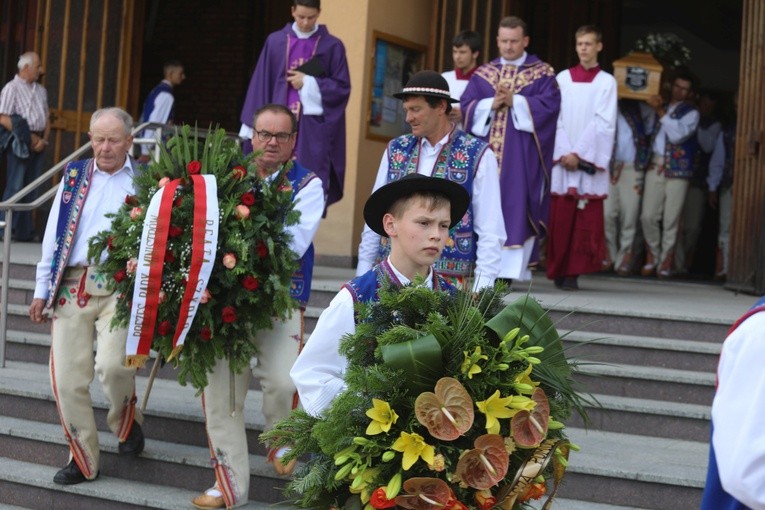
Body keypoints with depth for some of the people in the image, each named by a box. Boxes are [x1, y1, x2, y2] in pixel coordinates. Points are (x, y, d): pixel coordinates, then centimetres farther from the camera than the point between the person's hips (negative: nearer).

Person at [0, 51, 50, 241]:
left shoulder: (41, 90, 16)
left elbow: (46, 120, 18)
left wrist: (43, 139, -2)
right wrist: (29, 138, -15)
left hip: (38, 144, 6)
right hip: (20, 143, -6)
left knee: (30, 189, 8)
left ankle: (25, 231, 13)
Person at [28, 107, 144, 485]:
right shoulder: (74, 175, 13)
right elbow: (54, 236, 15)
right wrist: (42, 290, 13)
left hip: (120, 287, -3)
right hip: (71, 285, 4)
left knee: (112, 364, -22)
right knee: (67, 378, 1)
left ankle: (126, 422, 10)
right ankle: (82, 459, 17)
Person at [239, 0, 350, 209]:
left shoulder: (332, 46, 3)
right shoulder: (275, 42, 8)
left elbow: (342, 87, 2)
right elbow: (261, 85, 7)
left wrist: (308, 84, -9)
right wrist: (253, 127, 2)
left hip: (313, 129, -2)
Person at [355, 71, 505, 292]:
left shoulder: (478, 156, -2)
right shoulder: (396, 150, 10)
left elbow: (490, 232, -4)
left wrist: (481, 290, -10)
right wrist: (363, 277, 8)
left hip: (447, 279, -3)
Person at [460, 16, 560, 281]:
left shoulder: (542, 73, 6)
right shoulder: (483, 73, 15)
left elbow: (549, 104, -8)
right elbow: (466, 105, 5)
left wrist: (514, 101, -15)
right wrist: (492, 104, -12)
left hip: (522, 155, -3)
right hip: (487, 150, 3)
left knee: (517, 206, -9)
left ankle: (511, 269, -12)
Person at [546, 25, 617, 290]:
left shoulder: (606, 82, 5)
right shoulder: (563, 78, 10)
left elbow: (603, 122, -2)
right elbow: (556, 118, 5)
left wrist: (579, 154, -10)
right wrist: (564, 153, -7)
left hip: (590, 159, -1)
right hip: (563, 157, 1)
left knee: (587, 218, -5)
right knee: (560, 218, -2)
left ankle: (573, 273, -2)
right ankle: (559, 270, 5)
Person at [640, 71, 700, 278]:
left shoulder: (691, 113, 5)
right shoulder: (660, 107, 16)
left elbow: (677, 135, -12)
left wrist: (661, 112, -10)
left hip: (677, 170, -3)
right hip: (655, 166, 3)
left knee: (671, 220, -3)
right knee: (648, 216, -2)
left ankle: (665, 263, 6)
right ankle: (652, 257, 15)